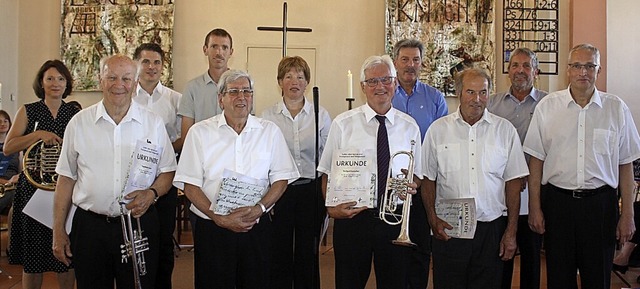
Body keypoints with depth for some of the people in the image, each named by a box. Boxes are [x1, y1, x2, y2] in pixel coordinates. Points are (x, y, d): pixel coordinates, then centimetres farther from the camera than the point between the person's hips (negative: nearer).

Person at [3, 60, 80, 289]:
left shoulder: (76, 114, 6)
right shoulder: (27, 111, 4)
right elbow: (7, 148, -4)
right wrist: (38, 134, -16)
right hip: (34, 189, 0)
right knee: (33, 256, 6)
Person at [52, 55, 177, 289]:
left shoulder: (154, 124, 2)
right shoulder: (79, 123, 4)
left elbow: (168, 172, 7)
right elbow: (66, 179, 6)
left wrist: (151, 193, -14)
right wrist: (58, 231, 4)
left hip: (139, 224, 0)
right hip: (89, 225, 1)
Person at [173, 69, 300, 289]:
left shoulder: (270, 131, 6)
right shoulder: (200, 132, 0)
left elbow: (281, 178, 4)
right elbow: (190, 185, -3)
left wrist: (259, 208, -12)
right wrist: (220, 219, -13)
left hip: (257, 228, 2)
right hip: (211, 230, -1)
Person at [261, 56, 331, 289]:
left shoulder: (321, 115, 3)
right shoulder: (267, 116, 1)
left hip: (311, 191, 1)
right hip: (278, 191, 0)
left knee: (308, 254, 9)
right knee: (279, 254, 8)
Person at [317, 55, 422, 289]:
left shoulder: (409, 127, 6)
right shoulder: (343, 124, -1)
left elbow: (417, 172, 14)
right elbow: (327, 173, 1)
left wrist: (412, 184, -9)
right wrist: (332, 207, -15)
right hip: (352, 217, -2)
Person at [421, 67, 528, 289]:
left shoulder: (505, 130, 3)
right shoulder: (438, 129, 2)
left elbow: (513, 182, 4)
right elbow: (428, 179, 5)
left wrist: (511, 231, 1)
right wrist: (433, 219, -6)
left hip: (491, 229, 1)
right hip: (447, 229, 0)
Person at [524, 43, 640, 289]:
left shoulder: (616, 108, 2)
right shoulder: (547, 106, 1)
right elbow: (536, 160, 2)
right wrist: (535, 208, -1)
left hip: (601, 202, 1)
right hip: (557, 201, 0)